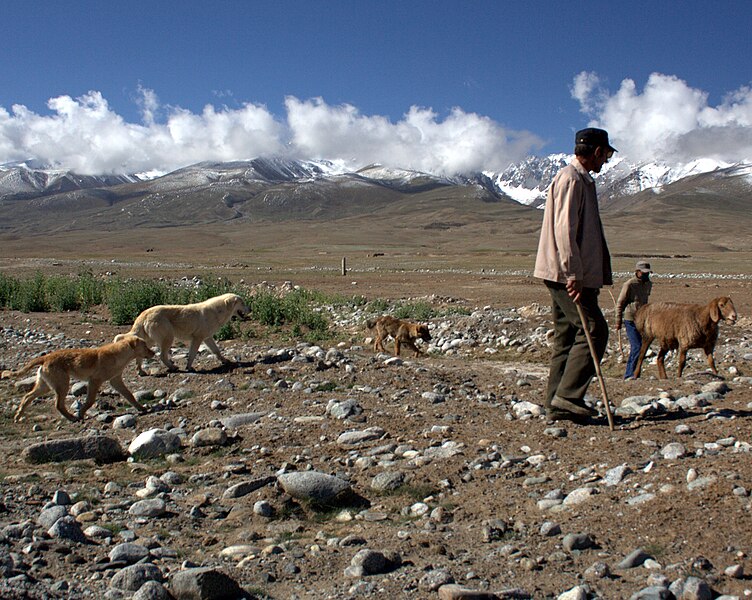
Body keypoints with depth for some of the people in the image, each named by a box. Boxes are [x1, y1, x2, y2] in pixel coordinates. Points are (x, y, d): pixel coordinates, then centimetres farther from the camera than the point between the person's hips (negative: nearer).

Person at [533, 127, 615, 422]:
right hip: (565, 274, -10)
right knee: (594, 329, -10)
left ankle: (557, 404, 11)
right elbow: (564, 231, -20)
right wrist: (573, 276, -23)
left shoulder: (582, 180, 22)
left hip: (571, 275, 10)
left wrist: (580, 275, 23)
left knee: (567, 336, 8)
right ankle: (567, 396, -8)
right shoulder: (571, 179, -11)